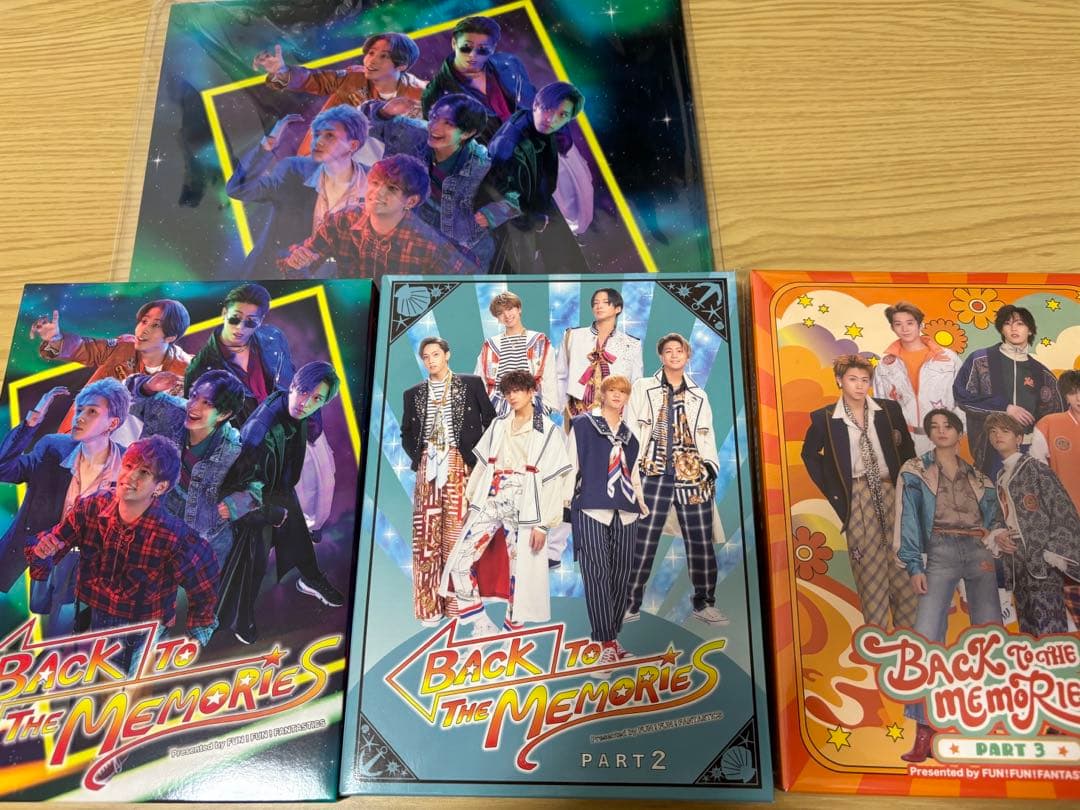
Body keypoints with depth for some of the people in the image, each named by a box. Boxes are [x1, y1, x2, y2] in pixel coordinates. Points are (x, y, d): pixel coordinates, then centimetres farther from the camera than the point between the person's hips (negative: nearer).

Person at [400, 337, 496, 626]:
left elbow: (490, 421, 6)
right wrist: (417, 457, 4)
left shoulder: (471, 384, 5)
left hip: (459, 465, -3)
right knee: (426, 535, -2)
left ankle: (457, 602, 4)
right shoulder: (413, 394, 14)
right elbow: (406, 434, 20)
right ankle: (430, 605, 5)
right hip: (427, 468, 3)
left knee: (457, 534, -5)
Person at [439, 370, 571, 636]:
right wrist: (471, 501, 9)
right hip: (489, 502, 4)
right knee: (459, 563, -4)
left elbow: (552, 481, -5)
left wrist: (542, 524, -9)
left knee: (519, 572, -1)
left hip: (524, 509, -4)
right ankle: (482, 625, 8)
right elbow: (482, 464, 14)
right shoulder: (498, 424, 12)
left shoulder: (547, 431, -1)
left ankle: (512, 631, 16)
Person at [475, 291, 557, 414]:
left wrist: (548, 408, -5)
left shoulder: (540, 342, 9)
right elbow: (479, 383, 16)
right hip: (497, 410, 1)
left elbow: (549, 379, 5)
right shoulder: (490, 346, 14)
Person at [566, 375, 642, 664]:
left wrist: (643, 506, 19)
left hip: (625, 512, 5)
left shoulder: (629, 435, 22)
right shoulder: (582, 424, 9)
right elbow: (571, 465, 3)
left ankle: (612, 636, 15)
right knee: (597, 574, -11)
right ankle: (607, 643, -8)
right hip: (591, 509, -5)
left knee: (621, 574, 3)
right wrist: (566, 501, -3)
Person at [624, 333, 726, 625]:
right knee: (643, 542, -3)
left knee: (701, 542, 5)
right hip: (654, 475, -3)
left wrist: (711, 468, 3)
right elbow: (631, 431, 3)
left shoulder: (699, 396, 17)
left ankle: (704, 603, 19)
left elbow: (707, 437, 17)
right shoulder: (642, 388, 7)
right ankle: (631, 605, 9)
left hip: (693, 476, 3)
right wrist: (632, 472, -5)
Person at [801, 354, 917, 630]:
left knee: (902, 562, 4)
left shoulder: (889, 409, 3)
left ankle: (908, 630, 17)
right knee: (868, 565, 1)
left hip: (891, 492, 2)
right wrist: (832, 491, 2)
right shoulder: (825, 418, -3)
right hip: (857, 497, -2)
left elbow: (907, 448, 11)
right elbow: (809, 454, 9)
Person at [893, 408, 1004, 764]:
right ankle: (925, 728, -11)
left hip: (980, 553, 4)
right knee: (927, 637, -14)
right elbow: (908, 518, 0)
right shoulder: (915, 472, 8)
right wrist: (914, 565, -9)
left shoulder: (978, 478, 18)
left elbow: (995, 518, 18)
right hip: (941, 554, -3)